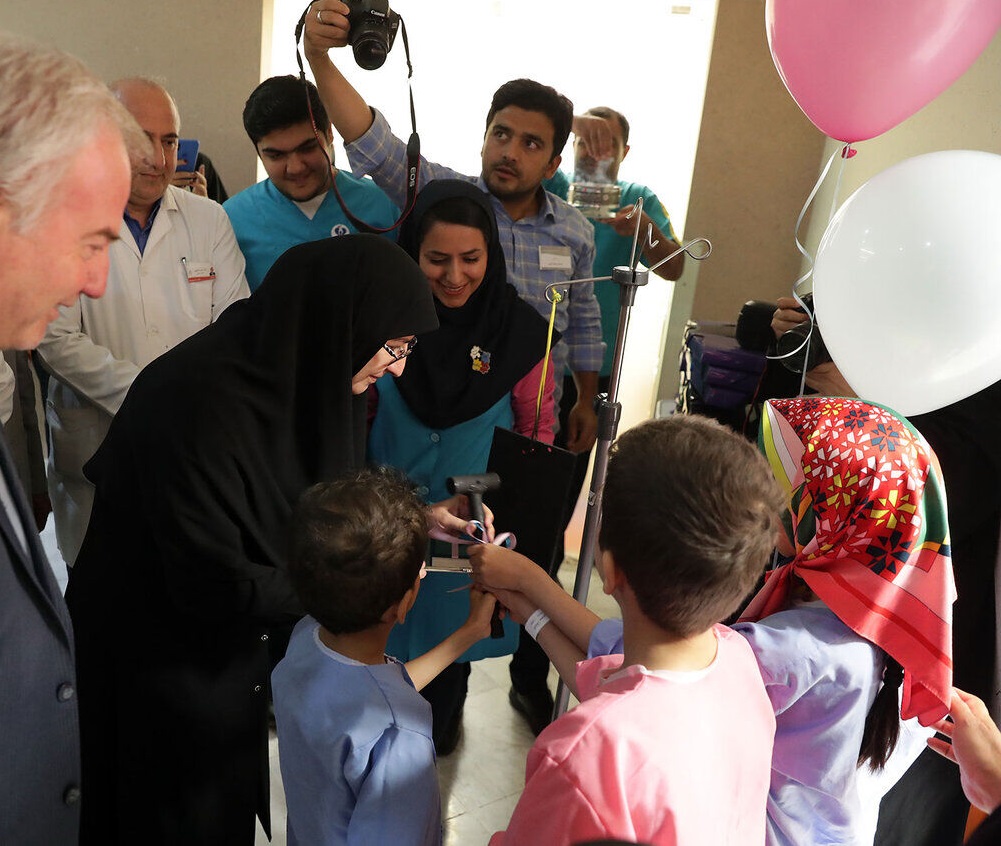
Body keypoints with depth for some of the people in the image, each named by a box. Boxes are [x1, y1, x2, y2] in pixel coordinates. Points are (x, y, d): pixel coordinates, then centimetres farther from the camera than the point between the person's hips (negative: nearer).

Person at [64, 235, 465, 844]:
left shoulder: (302, 375, -11)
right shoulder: (200, 402, -35)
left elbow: (326, 496, 6)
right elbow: (215, 587, -30)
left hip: (237, 646, 7)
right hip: (161, 652, -7)